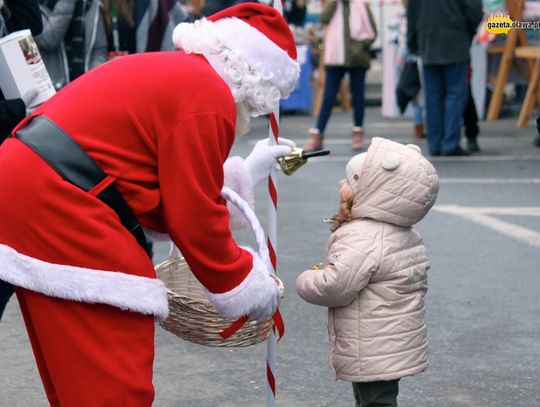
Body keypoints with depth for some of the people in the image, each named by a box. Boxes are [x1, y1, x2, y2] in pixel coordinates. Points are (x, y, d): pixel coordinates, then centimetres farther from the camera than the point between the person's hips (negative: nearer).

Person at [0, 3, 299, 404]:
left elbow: (170, 185, 24)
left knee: (80, 372, 20)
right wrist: (248, 285, 5)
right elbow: (195, 219, -8)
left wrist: (244, 172, 35)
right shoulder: (208, 95, -9)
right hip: (56, 206, -11)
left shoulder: (170, 72, 20)